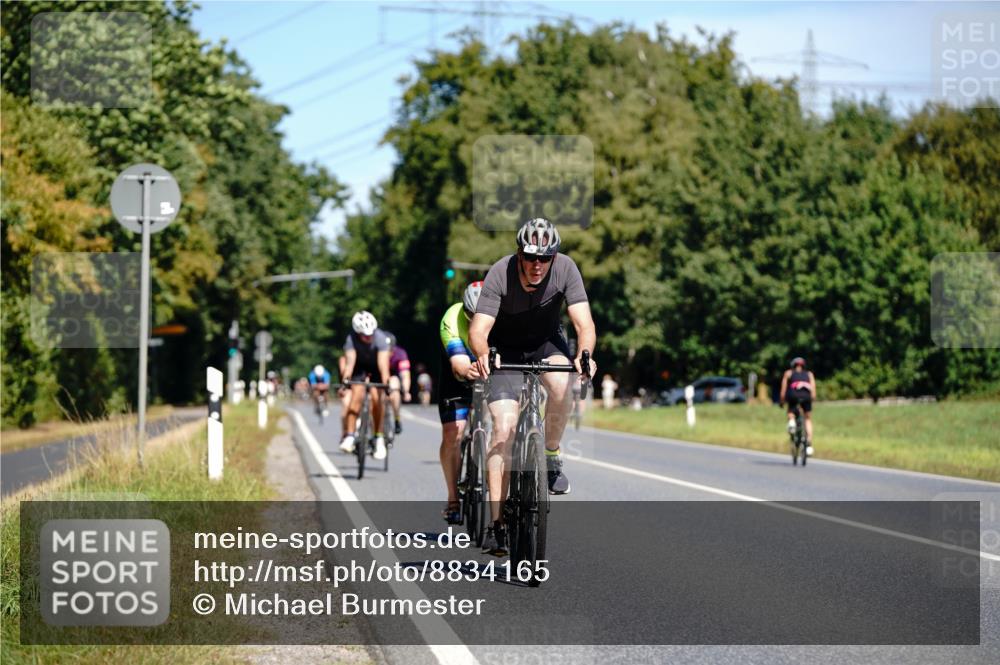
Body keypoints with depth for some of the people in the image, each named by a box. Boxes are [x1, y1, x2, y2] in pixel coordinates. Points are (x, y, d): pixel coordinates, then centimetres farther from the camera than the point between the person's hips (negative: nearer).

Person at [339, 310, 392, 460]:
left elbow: (383, 362, -41)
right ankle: (349, 436, -18)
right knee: (357, 394, -20)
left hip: (375, 367, 0)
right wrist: (345, 379, -54)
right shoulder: (351, 339, -30)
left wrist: (385, 381, -54)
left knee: (376, 397, -16)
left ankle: (379, 439, -5)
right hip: (360, 366, 1)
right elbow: (350, 360, -39)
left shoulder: (380, 338, -33)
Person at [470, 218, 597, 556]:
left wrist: (584, 354, -49)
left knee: (562, 384, -33)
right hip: (506, 349, -1)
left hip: (547, 341, 2)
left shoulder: (565, 268, -24)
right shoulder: (500, 274, -28)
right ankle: (496, 523, -13)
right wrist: (482, 355, -56)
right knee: (504, 429, -16)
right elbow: (478, 328, -35)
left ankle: (551, 456, -8)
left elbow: (584, 322, -29)